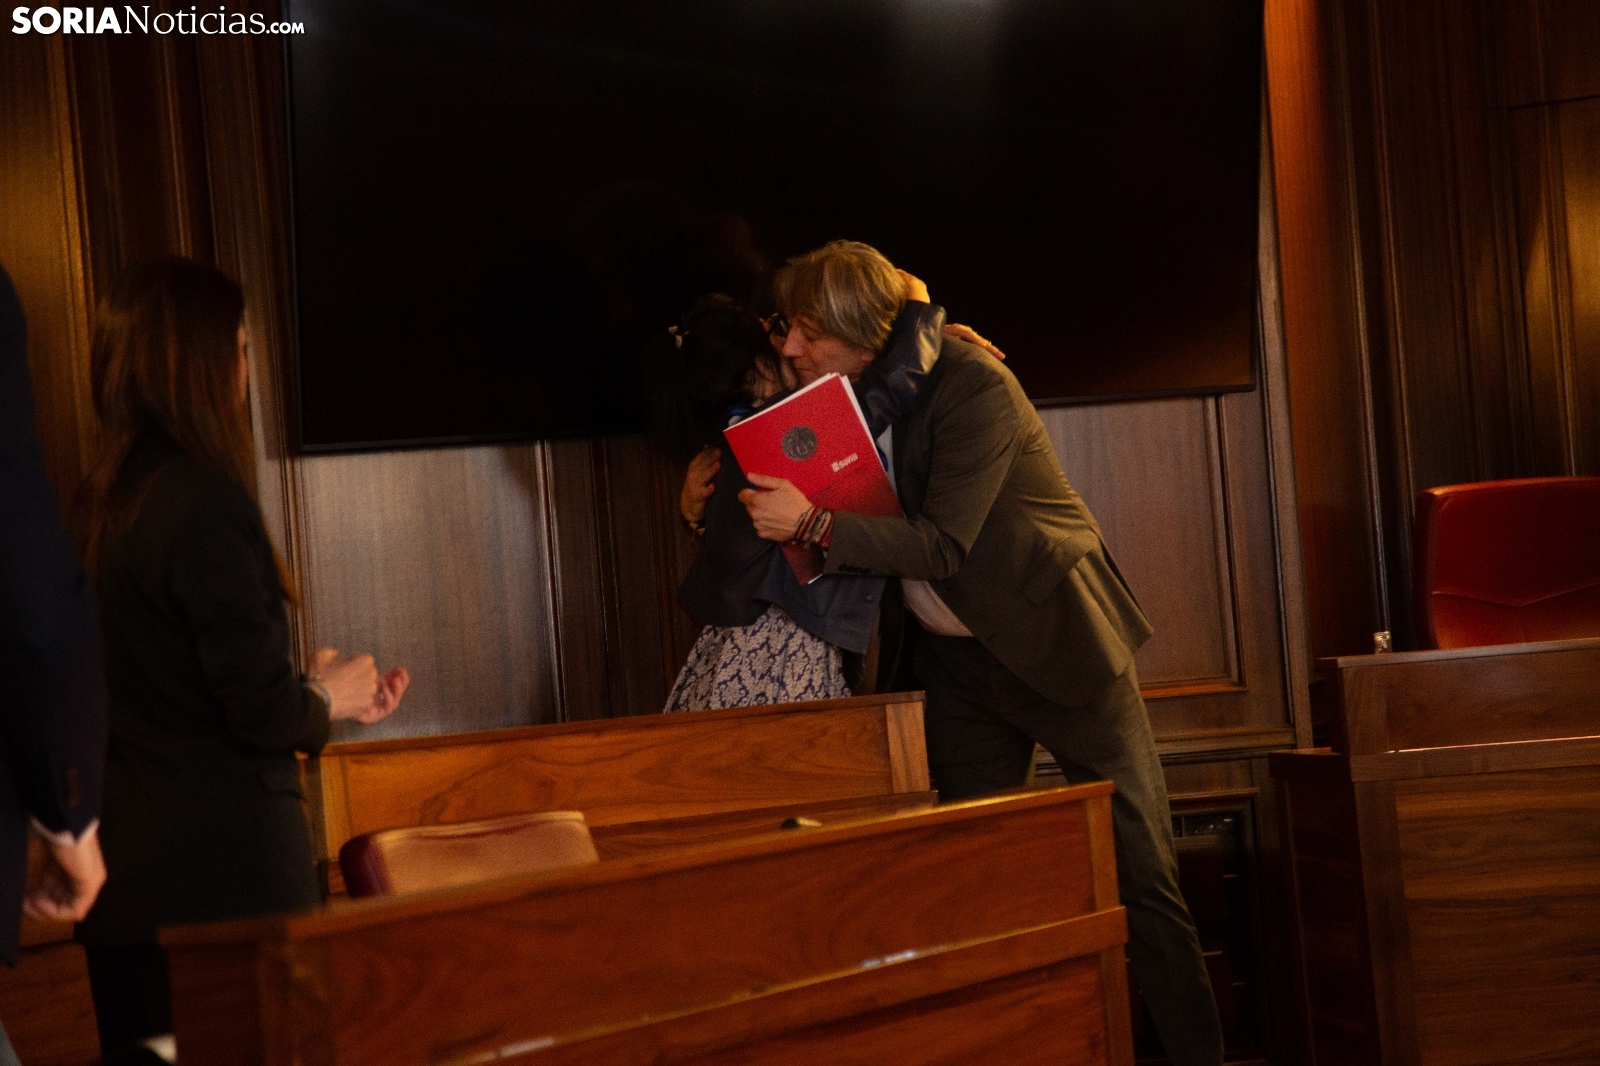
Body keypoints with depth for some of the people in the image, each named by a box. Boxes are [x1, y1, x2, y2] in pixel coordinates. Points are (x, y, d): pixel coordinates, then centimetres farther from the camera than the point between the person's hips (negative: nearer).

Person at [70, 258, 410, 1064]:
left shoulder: (96, 506, 6)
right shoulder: (207, 504, -18)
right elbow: (262, 712, -18)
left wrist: (322, 698, 18)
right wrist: (326, 698, 4)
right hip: (222, 862, -8)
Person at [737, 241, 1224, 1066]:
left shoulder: (974, 387, -22)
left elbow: (941, 544, -27)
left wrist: (813, 524, -34)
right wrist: (725, 475, -2)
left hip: (1054, 643, -7)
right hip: (958, 659, 7)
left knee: (1138, 874, -3)